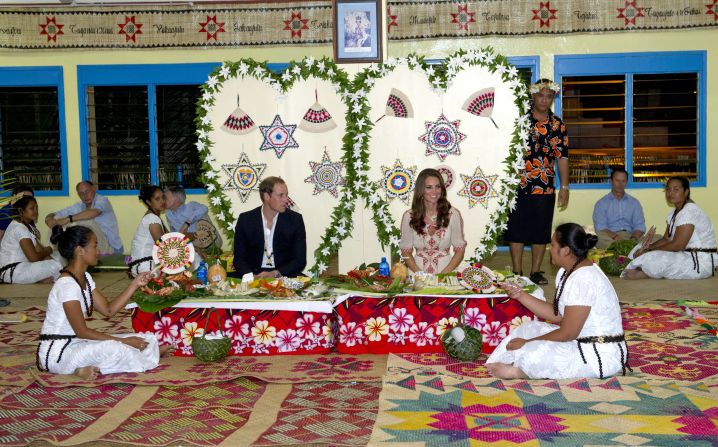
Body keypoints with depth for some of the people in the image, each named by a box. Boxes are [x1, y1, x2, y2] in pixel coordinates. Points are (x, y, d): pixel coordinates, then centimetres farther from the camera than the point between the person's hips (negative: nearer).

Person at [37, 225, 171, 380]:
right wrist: (122, 341, -20)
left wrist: (134, 285, 1)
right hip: (57, 353, -9)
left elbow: (108, 310, 7)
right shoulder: (67, 284, -22)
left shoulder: (85, 278, 8)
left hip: (75, 344, 9)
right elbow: (82, 331, -22)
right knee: (114, 348, -30)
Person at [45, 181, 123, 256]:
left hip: (112, 249, -6)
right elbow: (54, 215, 4)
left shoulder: (103, 201, -12)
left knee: (87, 221, -27)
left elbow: (93, 213, -36)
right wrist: (49, 219, -21)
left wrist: (68, 219, -39)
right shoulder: (78, 207, 6)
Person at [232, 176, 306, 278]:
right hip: (254, 276, 1)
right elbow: (239, 259, 3)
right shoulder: (245, 220, 4)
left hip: (284, 276, -1)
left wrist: (275, 274, -18)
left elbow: (300, 260, -1)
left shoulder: (295, 219, 2)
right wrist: (252, 276, -18)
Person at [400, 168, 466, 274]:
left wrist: (444, 273, -10)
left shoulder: (453, 214, 2)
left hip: (446, 271, 0)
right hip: (418, 273, 0)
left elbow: (460, 250, 3)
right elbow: (406, 251, 5)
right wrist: (419, 273, -11)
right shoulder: (409, 216, 3)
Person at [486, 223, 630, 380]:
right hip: (582, 341, 11)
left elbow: (567, 333, -23)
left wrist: (528, 343, -15)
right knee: (528, 329, 13)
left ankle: (518, 371, 5)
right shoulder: (567, 272, 7)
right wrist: (521, 295, 5)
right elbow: (556, 315, 10)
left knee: (530, 354, -23)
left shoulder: (582, 280, -25)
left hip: (602, 355, -11)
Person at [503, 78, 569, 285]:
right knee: (516, 228, 3)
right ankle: (517, 272, 13)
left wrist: (565, 187, 3)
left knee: (541, 230, 7)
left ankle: (536, 272, 18)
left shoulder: (558, 125, 7)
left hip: (545, 187, 2)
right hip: (518, 185, -2)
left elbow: (562, 157, 7)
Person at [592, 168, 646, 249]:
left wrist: (634, 238, -14)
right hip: (610, 238, -2)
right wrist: (615, 237, -22)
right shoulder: (601, 203, 11)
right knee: (599, 237, -39)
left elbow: (639, 226, 10)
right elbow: (600, 228, -3)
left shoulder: (634, 202, 20)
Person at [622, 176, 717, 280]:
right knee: (641, 248, 8)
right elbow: (666, 239, 11)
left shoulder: (690, 211, -17)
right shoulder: (674, 213, 15)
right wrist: (647, 248, -8)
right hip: (686, 255, 10)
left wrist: (649, 251, -16)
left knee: (652, 260, -29)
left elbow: (678, 245, -22)